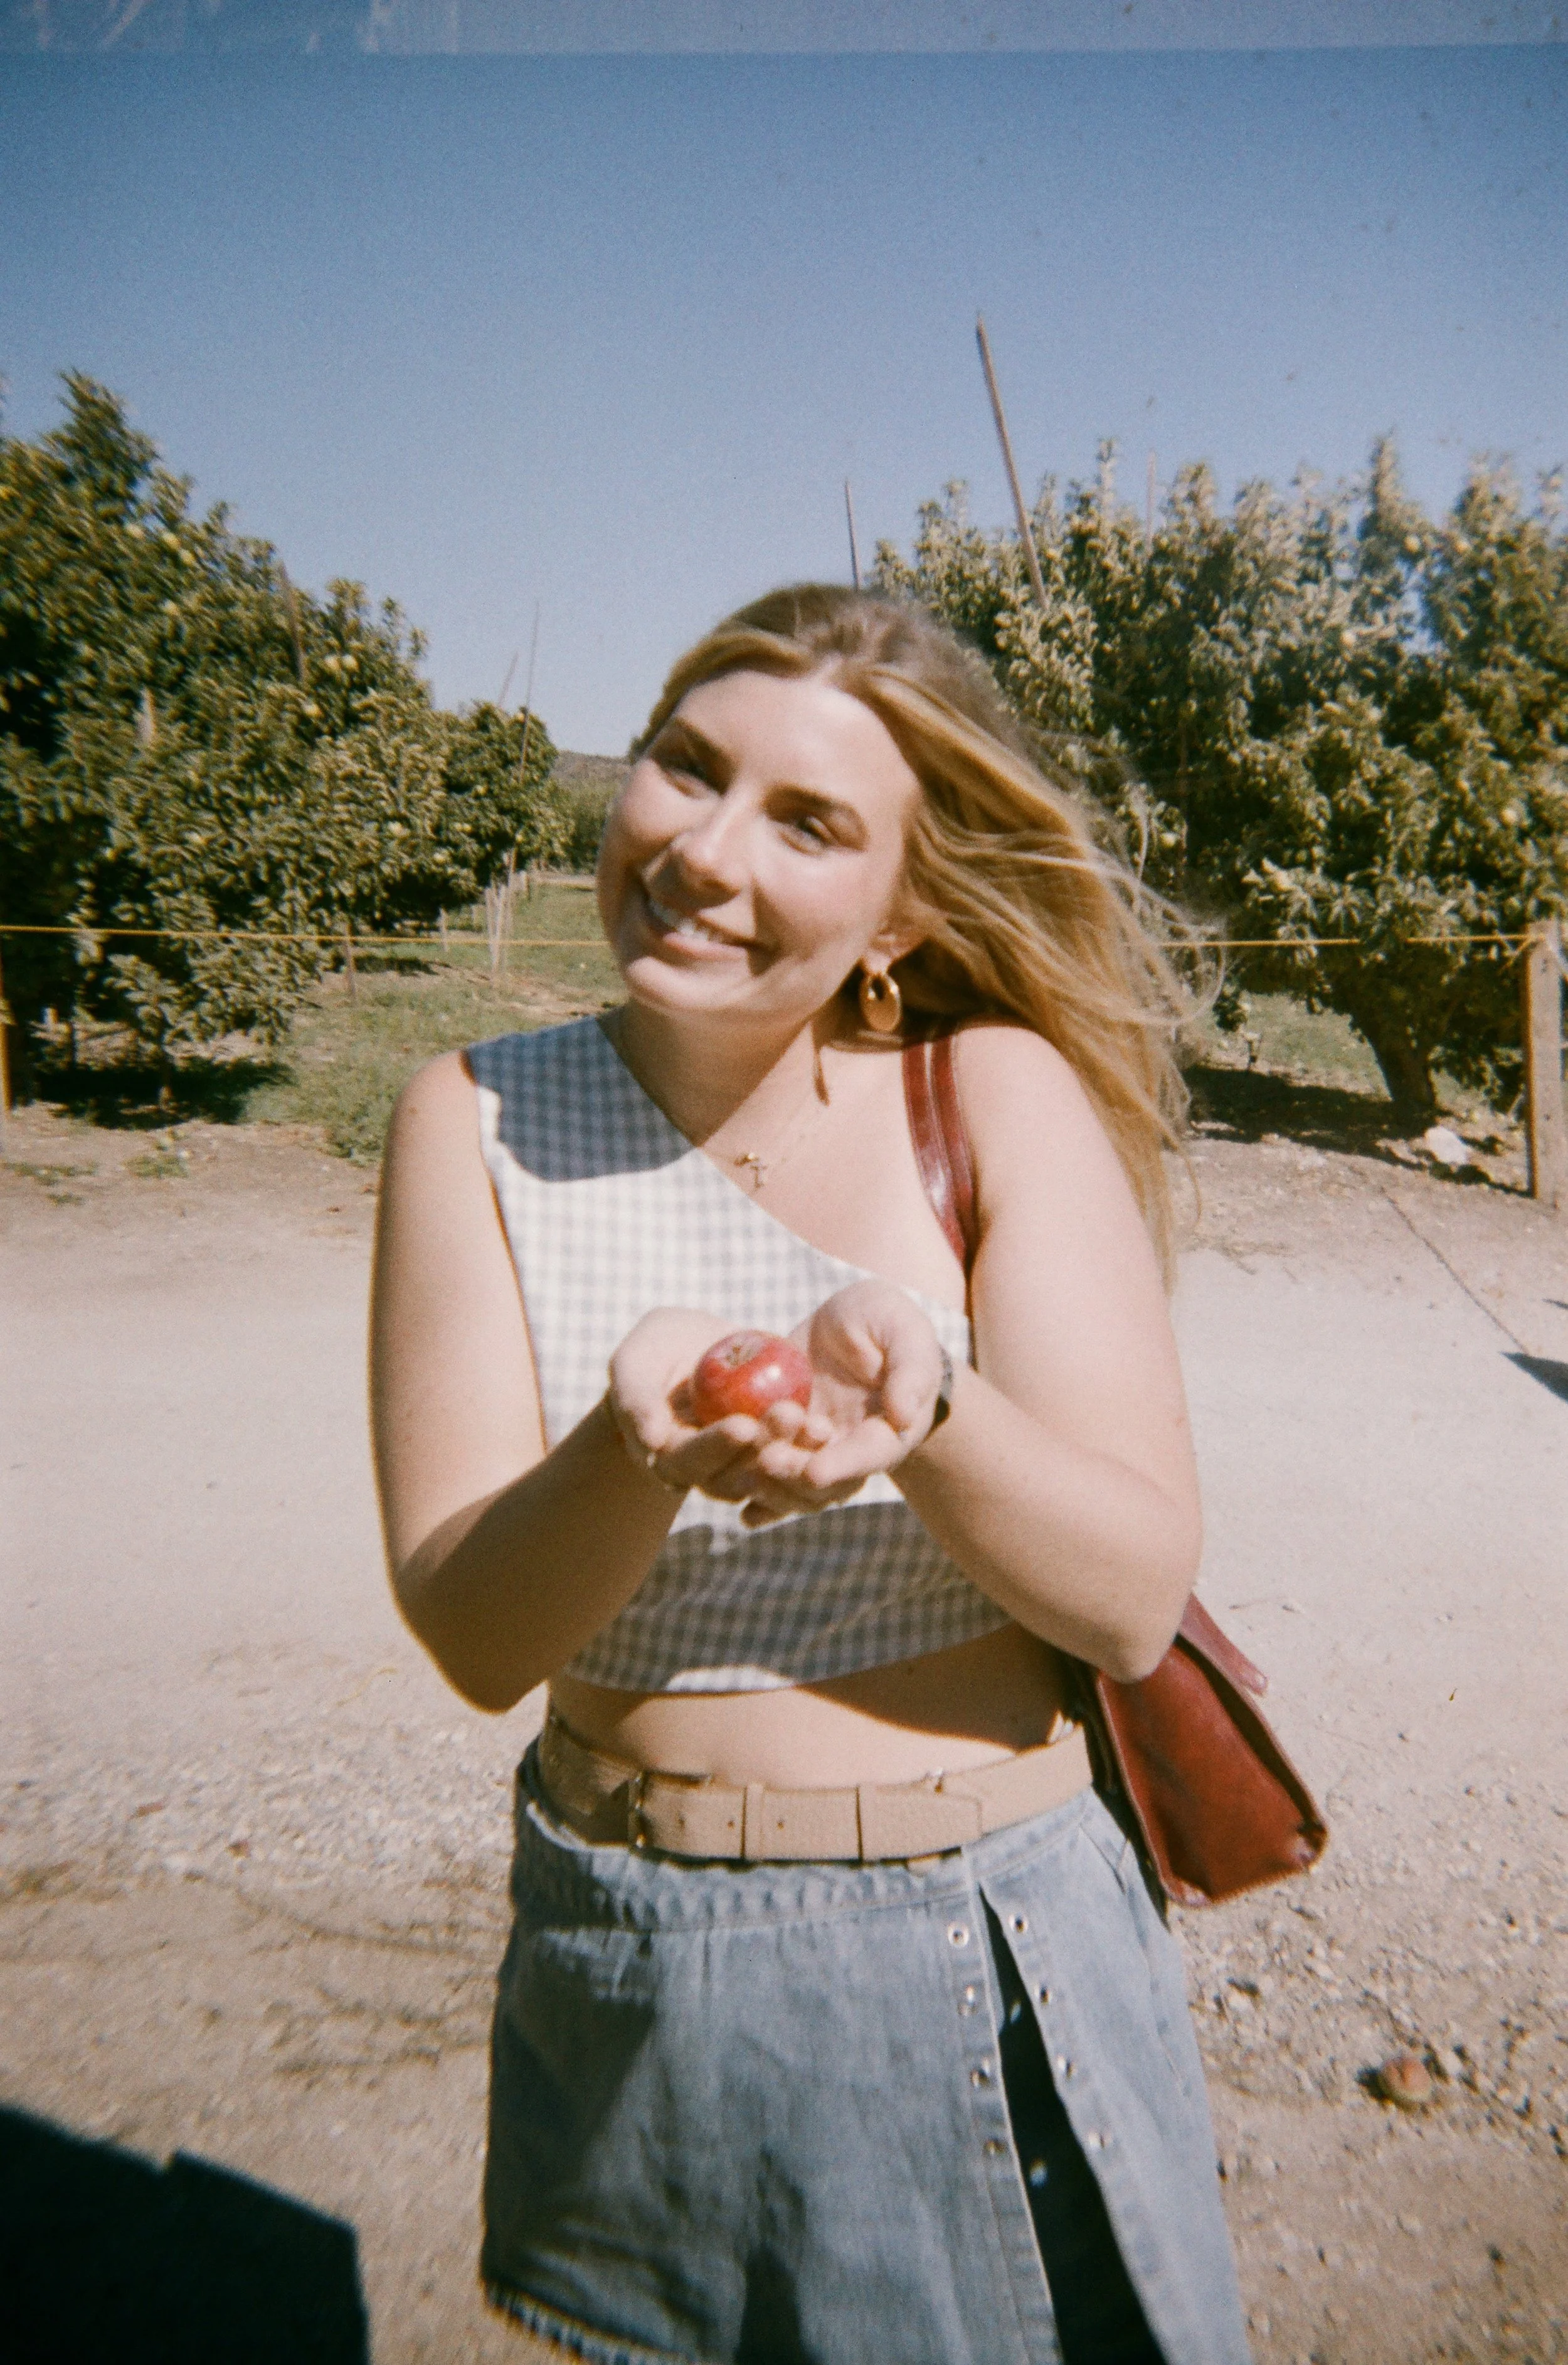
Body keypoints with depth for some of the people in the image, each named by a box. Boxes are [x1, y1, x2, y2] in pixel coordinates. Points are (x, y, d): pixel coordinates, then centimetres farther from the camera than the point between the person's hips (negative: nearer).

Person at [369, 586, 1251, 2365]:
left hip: (994, 1962, -1)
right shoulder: (479, 1120, -10)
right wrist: (640, 1441, -34)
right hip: (632, 1986, 2)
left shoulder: (1002, 1094, -12)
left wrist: (921, 1395, -34)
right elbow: (473, 1635, -14)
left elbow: (1135, 1605, -15)